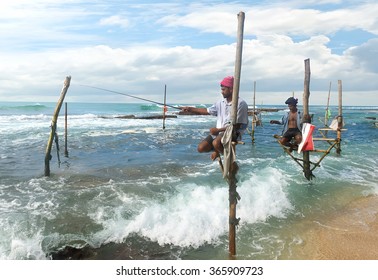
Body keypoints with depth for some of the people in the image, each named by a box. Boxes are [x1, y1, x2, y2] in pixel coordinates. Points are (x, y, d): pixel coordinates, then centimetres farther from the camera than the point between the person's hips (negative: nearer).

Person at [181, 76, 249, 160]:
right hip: (218, 132, 7)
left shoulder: (241, 104, -14)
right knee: (201, 148, -9)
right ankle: (218, 150, 20)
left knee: (216, 143, -35)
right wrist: (190, 109, 10)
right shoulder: (221, 102, 7)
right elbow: (207, 111, 17)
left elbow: (236, 126, -17)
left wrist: (218, 130, -16)